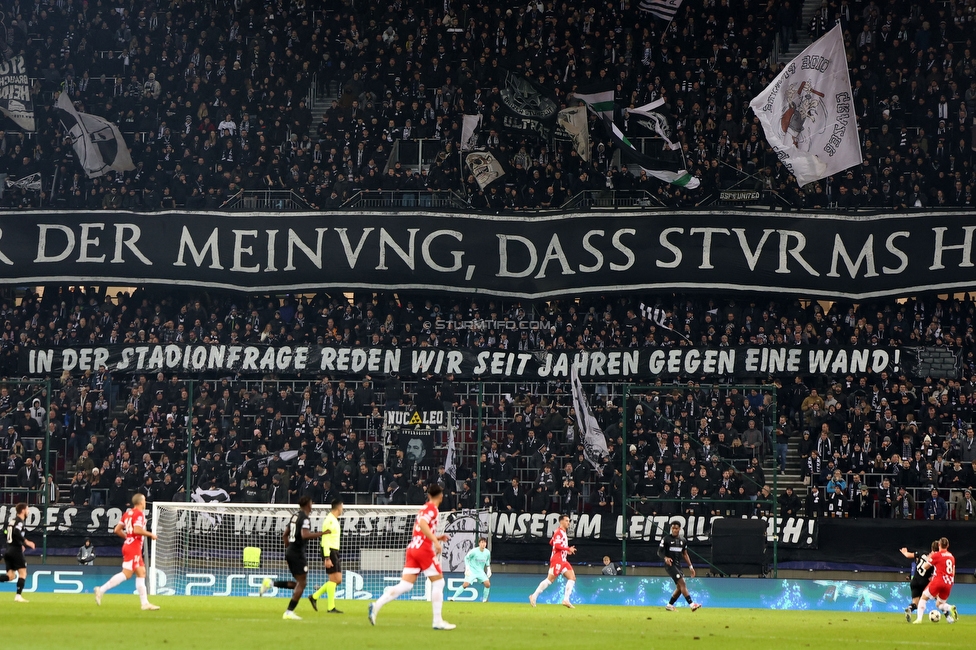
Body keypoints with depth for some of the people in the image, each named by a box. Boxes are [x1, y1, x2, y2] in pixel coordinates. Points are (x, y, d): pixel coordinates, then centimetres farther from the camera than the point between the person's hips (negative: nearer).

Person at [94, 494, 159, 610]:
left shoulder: (127, 513, 14)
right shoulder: (139, 513, -11)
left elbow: (117, 530, 13)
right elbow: (137, 530, -24)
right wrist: (150, 534, -11)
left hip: (128, 544, 10)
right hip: (134, 547, -10)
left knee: (141, 573, 9)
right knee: (126, 574, -11)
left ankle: (145, 602, 9)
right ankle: (101, 590, -15)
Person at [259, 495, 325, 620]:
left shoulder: (295, 516, 15)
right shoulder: (305, 518, -12)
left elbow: (285, 536, 20)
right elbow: (305, 535, -28)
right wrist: (321, 533, -19)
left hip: (290, 552, 9)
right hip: (298, 553, -9)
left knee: (297, 584, 15)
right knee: (302, 582, -4)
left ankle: (271, 583, 4)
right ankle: (289, 612, -7)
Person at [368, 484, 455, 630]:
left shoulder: (424, 509, 21)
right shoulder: (432, 508, -5)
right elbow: (423, 524, -23)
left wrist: (437, 538, 25)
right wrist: (435, 541, -26)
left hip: (412, 548, 8)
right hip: (424, 549, -8)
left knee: (405, 585, -1)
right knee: (438, 582, 3)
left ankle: (377, 606, -16)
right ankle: (438, 621, 2)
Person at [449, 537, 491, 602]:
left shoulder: (487, 552, -3)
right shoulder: (474, 551, -16)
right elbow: (466, 558, -5)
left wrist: (488, 569, 9)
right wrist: (467, 568, -14)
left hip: (480, 571, 4)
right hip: (472, 570, -4)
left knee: (488, 584, -12)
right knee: (465, 584, -20)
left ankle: (484, 599, 7)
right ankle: (454, 597, -11)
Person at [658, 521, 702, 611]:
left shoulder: (683, 540, 12)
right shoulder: (666, 539, -4)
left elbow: (685, 554, 19)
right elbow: (659, 552, -2)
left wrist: (690, 566, 13)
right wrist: (665, 558, -23)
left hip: (678, 565, 7)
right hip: (669, 564, -7)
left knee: (679, 587, 5)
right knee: (682, 583, -18)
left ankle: (669, 605, 20)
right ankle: (692, 604, -25)